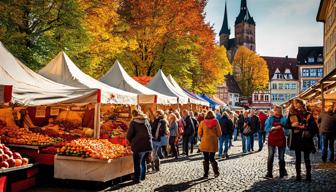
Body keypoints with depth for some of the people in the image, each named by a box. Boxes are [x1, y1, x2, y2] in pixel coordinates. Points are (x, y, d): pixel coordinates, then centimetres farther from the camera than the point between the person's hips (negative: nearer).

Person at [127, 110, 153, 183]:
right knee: (143, 161, 21)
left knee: (137, 162, 6)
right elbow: (150, 131, 16)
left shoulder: (133, 122, -6)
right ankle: (142, 176, 31)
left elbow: (129, 136, -6)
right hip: (148, 145, 6)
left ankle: (137, 178, 12)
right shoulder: (146, 121, 9)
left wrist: (132, 142, 12)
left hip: (139, 145, -5)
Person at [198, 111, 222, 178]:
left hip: (205, 143, -1)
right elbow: (219, 134, -2)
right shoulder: (216, 122, -4)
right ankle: (216, 172, 5)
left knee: (206, 159, 8)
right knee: (212, 158, 13)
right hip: (213, 143, 1)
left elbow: (199, 134, -1)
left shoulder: (203, 122, -5)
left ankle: (206, 173, 9)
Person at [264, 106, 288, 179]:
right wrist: (274, 128, -15)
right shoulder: (270, 118, 3)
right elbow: (266, 129, -3)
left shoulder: (284, 118, 5)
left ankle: (282, 172, 17)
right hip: (272, 139, -1)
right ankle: (269, 173, -1)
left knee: (281, 157, 7)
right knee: (271, 156, -4)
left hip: (281, 139, 1)